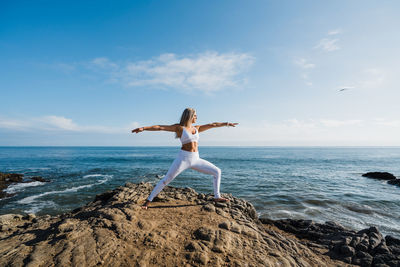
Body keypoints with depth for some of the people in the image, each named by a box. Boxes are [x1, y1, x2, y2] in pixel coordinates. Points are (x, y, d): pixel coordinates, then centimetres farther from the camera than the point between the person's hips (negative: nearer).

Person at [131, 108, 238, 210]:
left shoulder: (196, 128, 13)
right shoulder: (179, 128, -3)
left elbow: (212, 125, 17)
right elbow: (160, 127, -8)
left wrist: (227, 123, 24)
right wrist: (143, 128, -16)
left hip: (196, 159, 6)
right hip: (183, 158, -6)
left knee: (217, 171, 5)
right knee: (166, 179, -8)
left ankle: (217, 197, 17)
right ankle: (148, 200, 11)